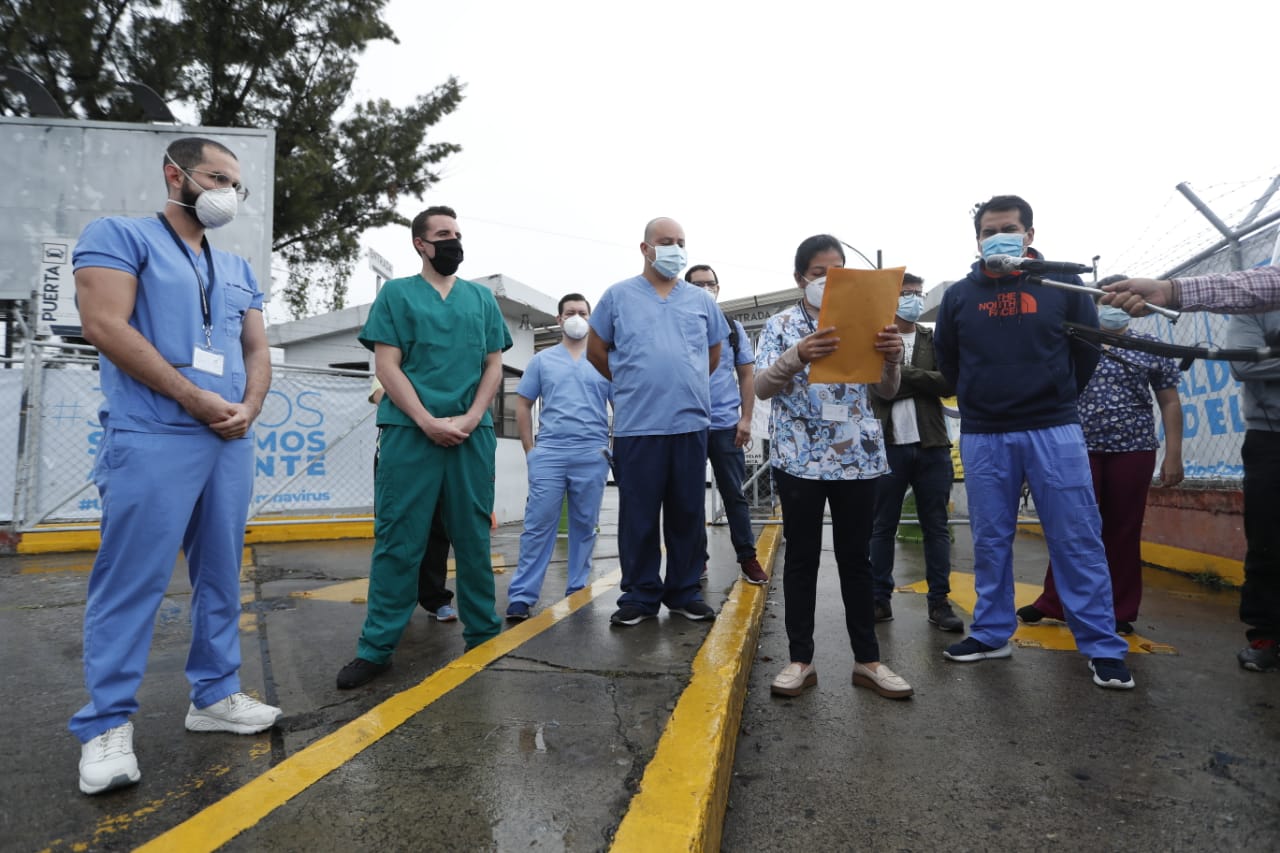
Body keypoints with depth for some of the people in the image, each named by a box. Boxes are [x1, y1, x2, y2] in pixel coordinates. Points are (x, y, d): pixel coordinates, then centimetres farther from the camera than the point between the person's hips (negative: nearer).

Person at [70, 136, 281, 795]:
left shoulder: (238, 268, 21)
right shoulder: (118, 235, 3)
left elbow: (257, 349, 17)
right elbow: (104, 325, -10)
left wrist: (248, 409, -3)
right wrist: (196, 399, -13)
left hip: (230, 442, 6)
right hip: (151, 439, -6)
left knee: (221, 578, 10)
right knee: (130, 582, -2)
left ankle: (214, 695, 22)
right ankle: (107, 724, 10)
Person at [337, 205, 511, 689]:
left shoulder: (482, 298, 16)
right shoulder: (396, 294, 8)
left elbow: (494, 366, 10)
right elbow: (387, 365, -1)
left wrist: (469, 419, -5)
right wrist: (427, 421, -12)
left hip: (472, 432, 3)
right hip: (411, 431, -2)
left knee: (474, 538, 8)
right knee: (398, 541, -1)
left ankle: (483, 632, 19)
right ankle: (377, 648, 8)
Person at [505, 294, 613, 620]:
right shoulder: (542, 360, 11)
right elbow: (523, 405, 11)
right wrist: (530, 449, 4)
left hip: (593, 455, 1)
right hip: (548, 454, 0)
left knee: (584, 527, 7)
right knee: (538, 525, -2)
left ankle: (578, 593, 18)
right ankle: (521, 596, 3)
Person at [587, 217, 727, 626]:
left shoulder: (701, 300, 12)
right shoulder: (618, 296, 5)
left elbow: (712, 355, 22)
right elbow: (596, 351, 11)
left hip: (690, 424, 3)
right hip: (636, 426, -2)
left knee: (688, 515, 9)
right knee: (639, 516, 3)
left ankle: (685, 593, 21)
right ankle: (640, 596, 16)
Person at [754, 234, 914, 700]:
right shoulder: (780, 325, 3)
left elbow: (886, 391, 5)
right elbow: (761, 387, -11)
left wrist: (892, 358, -18)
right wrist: (796, 357, -31)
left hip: (857, 457, 3)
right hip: (800, 457, -2)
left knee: (856, 557, 9)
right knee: (801, 558, 4)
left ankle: (867, 659, 19)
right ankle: (800, 659, 15)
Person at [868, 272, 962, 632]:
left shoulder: (934, 340, 11)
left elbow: (949, 384, -4)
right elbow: (879, 389, -10)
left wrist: (904, 373, -11)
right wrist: (923, 380, -10)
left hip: (931, 446, 2)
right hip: (888, 446, -2)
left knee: (936, 528, 6)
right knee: (882, 527, 6)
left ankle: (939, 601, 14)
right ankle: (881, 597, 16)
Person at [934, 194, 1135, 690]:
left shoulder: (1063, 284, 4)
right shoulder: (959, 295, 6)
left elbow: (1087, 351, 11)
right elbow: (946, 361, 16)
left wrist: (1055, 401, 14)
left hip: (1054, 431, -1)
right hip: (982, 437, 2)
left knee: (1078, 540, 1)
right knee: (990, 542, 8)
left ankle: (1102, 647, 11)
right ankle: (992, 635, 20)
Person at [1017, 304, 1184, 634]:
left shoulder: (1151, 348, 8)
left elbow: (1170, 403, 6)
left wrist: (1173, 454, -1)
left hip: (1133, 450, 0)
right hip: (1081, 449, 0)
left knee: (1123, 531, 5)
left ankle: (1120, 612, 15)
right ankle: (1052, 602, 10)